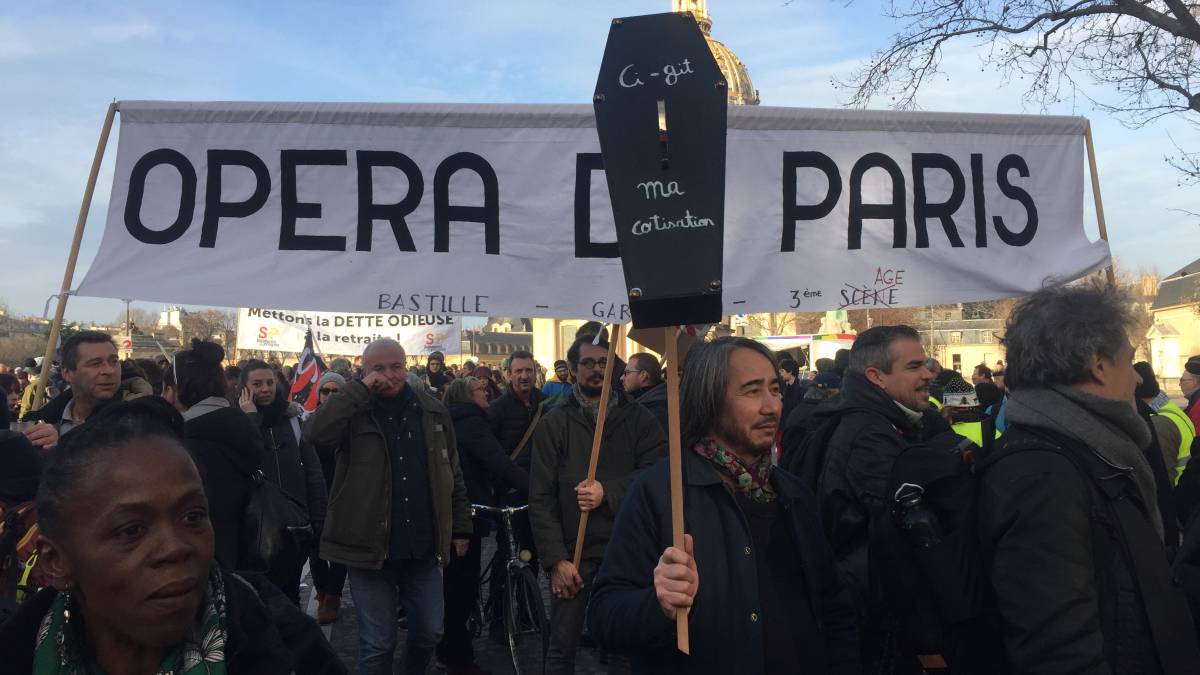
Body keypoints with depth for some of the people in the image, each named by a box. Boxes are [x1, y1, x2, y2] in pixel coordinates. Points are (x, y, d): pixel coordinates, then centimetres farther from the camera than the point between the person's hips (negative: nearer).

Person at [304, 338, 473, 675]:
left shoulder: (433, 411, 4)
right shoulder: (356, 411, -5)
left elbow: (453, 475, 11)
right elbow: (315, 432, -27)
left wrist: (461, 527, 10)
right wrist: (360, 389, -24)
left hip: (423, 546, 3)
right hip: (371, 546, -3)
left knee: (429, 633, 16)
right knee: (377, 644, 7)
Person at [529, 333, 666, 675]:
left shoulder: (639, 418, 3)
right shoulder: (554, 422, 1)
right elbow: (541, 497, -3)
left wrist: (608, 492, -21)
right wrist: (556, 559, -9)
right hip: (573, 552, 0)